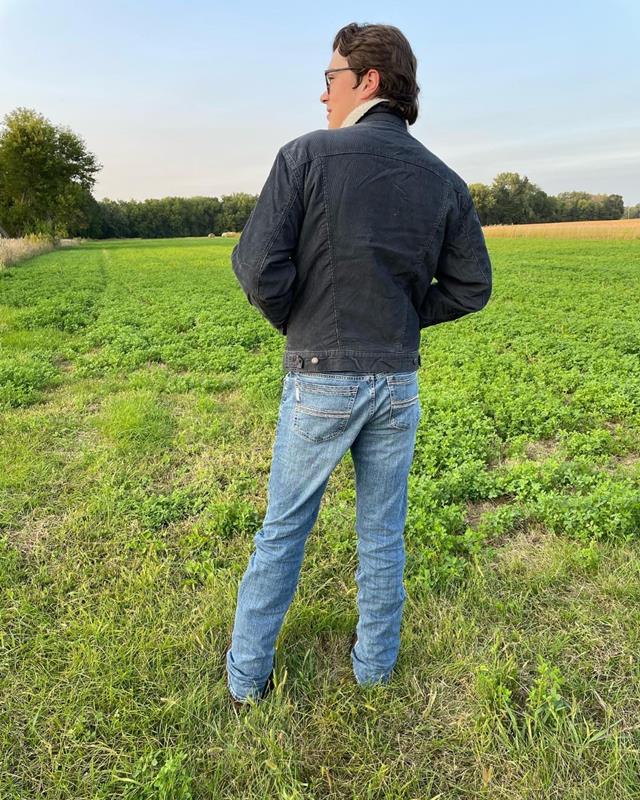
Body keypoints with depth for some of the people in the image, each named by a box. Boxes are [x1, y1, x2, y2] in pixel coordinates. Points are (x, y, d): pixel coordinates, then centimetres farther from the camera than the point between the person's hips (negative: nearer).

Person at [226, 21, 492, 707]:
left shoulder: (306, 155, -9)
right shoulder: (444, 181, 4)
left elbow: (259, 267, -15)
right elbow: (471, 287, 6)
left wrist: (294, 325, 3)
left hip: (320, 380, -3)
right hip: (398, 382, 4)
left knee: (283, 529, 13)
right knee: (382, 533, 18)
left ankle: (247, 675, 29)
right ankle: (375, 663, 36)